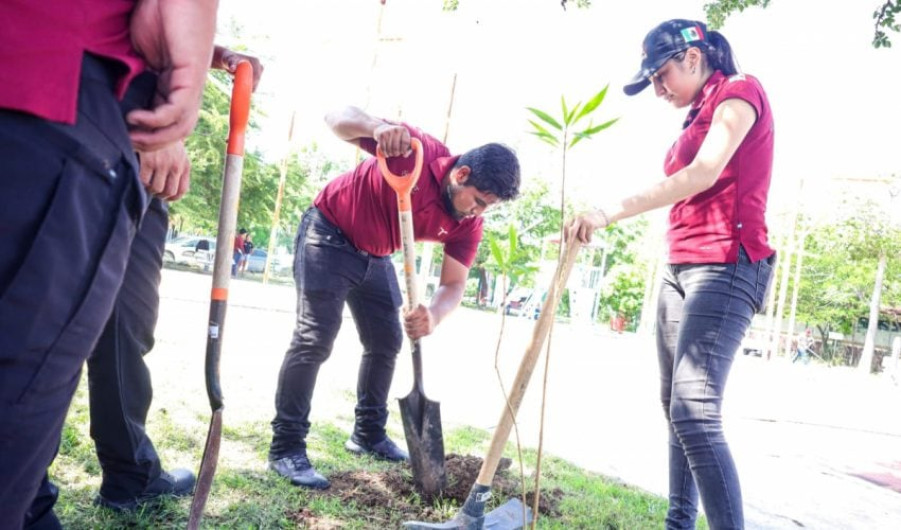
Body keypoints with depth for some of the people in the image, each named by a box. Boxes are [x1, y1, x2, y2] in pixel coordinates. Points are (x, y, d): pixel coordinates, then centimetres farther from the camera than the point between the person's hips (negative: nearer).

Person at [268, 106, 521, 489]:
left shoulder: (467, 226, -14)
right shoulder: (416, 151, -30)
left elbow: (454, 284, -16)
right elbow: (338, 119, -29)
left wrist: (434, 314, -40)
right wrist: (377, 126, -53)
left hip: (374, 255, 7)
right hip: (329, 235, -7)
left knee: (387, 343, 9)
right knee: (315, 338, -14)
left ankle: (368, 435, 25)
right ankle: (286, 448, -6)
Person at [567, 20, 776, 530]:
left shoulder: (740, 91, -3)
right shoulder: (702, 112, 22)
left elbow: (705, 173, -20)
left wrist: (613, 211, -27)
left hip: (725, 267, -9)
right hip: (682, 267, 9)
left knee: (695, 413, -20)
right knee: (676, 408, 10)